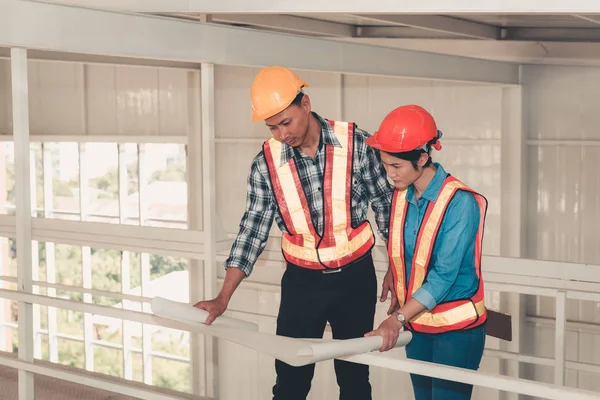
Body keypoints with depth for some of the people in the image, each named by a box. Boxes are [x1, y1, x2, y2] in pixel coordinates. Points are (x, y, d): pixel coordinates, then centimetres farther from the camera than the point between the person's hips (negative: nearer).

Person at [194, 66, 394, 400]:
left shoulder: (356, 143, -11)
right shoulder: (265, 165, -7)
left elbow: (386, 204, 0)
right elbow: (253, 231, -2)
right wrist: (223, 298, -5)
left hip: (355, 277, -1)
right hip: (302, 281, 1)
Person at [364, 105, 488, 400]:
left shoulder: (460, 202, -20)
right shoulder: (401, 195, 1)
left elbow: (444, 276, -24)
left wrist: (398, 318, -27)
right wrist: (398, 298, 7)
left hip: (456, 329, -6)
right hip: (415, 323, 6)